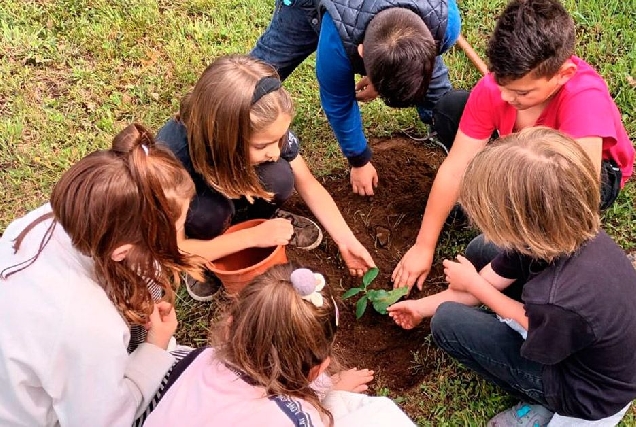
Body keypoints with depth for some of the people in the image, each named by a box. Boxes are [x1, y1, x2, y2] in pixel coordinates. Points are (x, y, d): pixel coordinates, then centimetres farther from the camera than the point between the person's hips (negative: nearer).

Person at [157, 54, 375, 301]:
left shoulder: (266, 129, -30)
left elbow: (308, 185, -13)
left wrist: (346, 241, -19)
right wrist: (253, 237, -33)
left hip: (236, 198, 3)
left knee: (279, 178, -28)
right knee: (209, 213, -37)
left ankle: (262, 217, 5)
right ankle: (199, 261, -4)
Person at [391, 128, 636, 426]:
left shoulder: (562, 300, -42)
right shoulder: (566, 233, -18)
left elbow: (532, 332, -14)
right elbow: (492, 280, 0)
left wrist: (472, 284, -2)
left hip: (589, 397, -7)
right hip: (581, 342, 8)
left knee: (448, 323, -12)